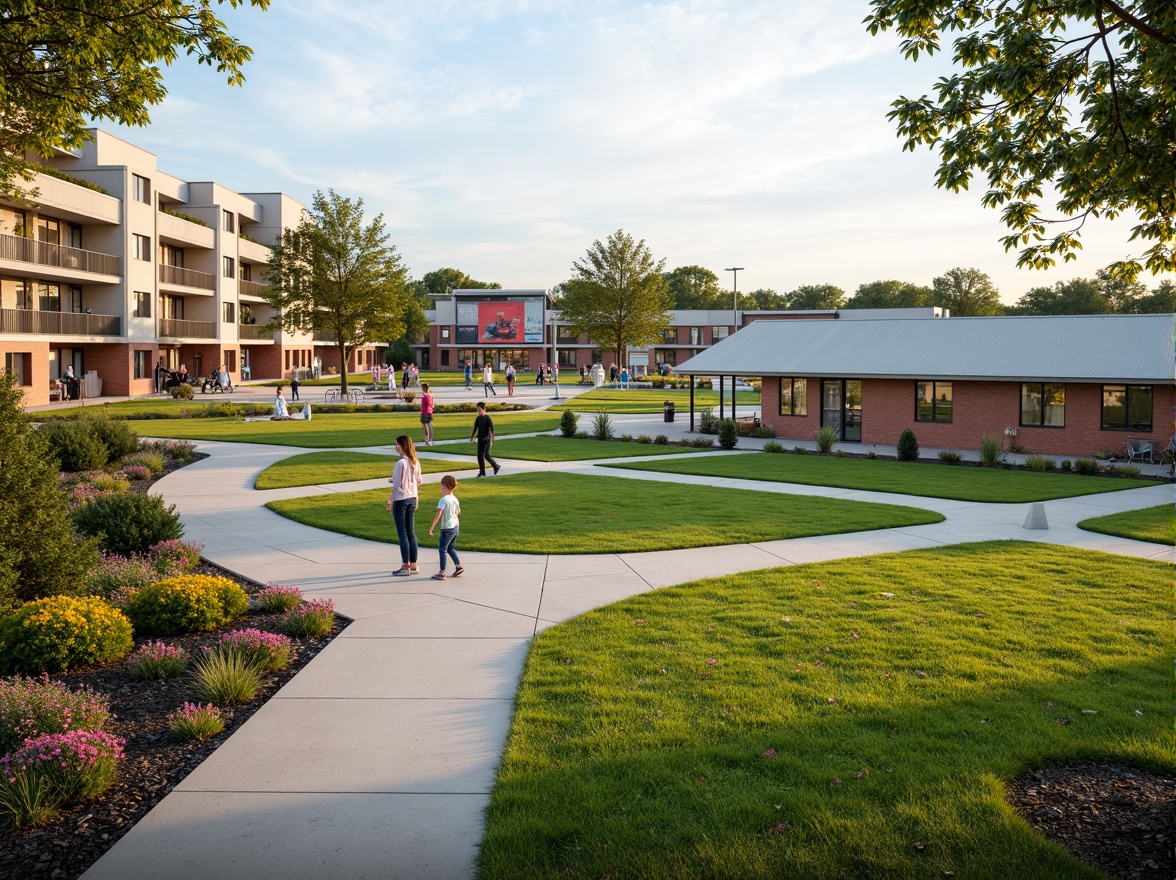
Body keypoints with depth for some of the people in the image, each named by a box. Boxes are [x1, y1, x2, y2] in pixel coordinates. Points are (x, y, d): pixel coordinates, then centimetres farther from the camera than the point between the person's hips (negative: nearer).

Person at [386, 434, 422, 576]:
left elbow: (398, 485, -16)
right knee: (411, 533, 13)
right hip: (412, 499, 7)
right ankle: (413, 564, 18)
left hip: (400, 500, -7)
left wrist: (391, 500, -6)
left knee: (402, 534, -1)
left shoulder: (400, 463, -18)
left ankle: (405, 567, 3)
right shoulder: (415, 462, 4)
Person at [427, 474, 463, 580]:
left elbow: (438, 514, -22)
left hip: (447, 528, -8)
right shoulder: (455, 499, 7)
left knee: (442, 549, -1)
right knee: (451, 547, 22)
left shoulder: (443, 500, -16)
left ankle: (442, 572, -3)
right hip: (456, 526, 8)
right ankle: (459, 566, 20)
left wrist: (432, 527, -20)